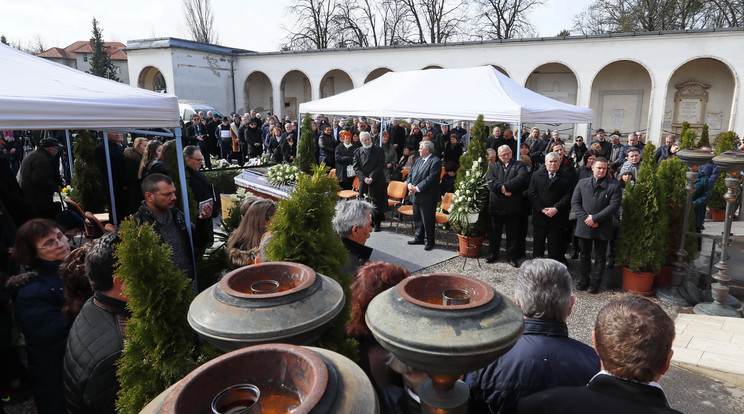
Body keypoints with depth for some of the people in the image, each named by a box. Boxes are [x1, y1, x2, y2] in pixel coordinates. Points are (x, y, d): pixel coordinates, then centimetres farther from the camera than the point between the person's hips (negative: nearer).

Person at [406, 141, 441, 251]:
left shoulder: (435, 161, -13)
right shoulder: (418, 160, 15)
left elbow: (431, 179, -20)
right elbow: (411, 174, 15)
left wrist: (417, 188, -20)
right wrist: (410, 185, -5)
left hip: (427, 197, -8)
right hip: (416, 196, 9)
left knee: (427, 220, -1)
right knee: (417, 218, 18)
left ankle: (429, 241, 11)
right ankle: (419, 237, 32)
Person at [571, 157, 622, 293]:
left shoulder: (614, 186, -2)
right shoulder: (582, 183, 7)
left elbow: (614, 206, -10)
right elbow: (575, 203, 2)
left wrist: (595, 218, -16)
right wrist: (585, 218, -11)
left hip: (602, 228, -2)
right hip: (583, 227, 2)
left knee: (600, 257, 8)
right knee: (584, 255, 13)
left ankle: (595, 283, 19)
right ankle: (584, 280, 27)